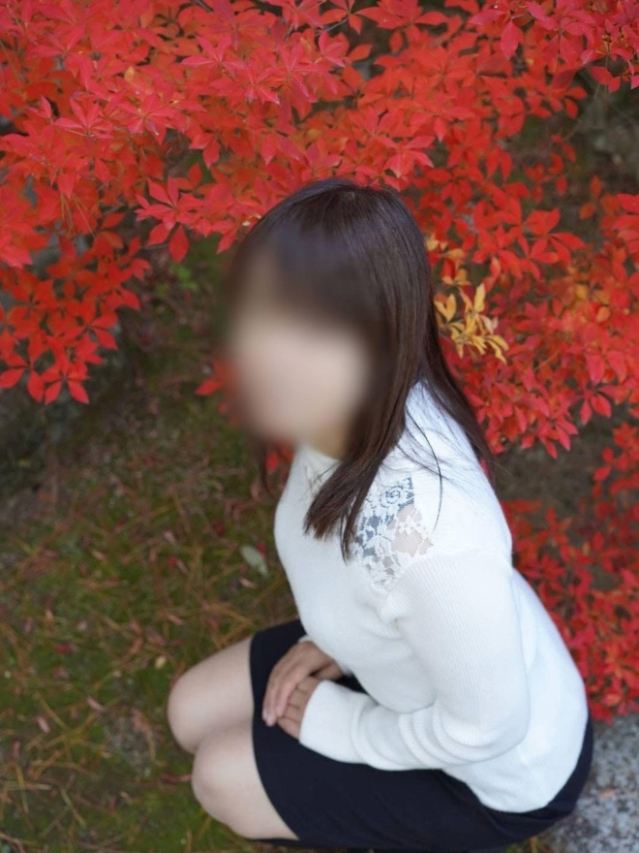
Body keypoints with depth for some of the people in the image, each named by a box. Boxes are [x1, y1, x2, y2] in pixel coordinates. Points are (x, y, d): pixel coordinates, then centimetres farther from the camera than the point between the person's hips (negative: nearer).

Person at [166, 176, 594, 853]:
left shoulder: (432, 542, -44)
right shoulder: (348, 409, -21)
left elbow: (486, 727, -26)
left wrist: (338, 725, -13)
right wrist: (335, 638, -7)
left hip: (499, 774, -6)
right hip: (404, 659, 7)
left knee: (221, 778, -2)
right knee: (194, 711, 11)